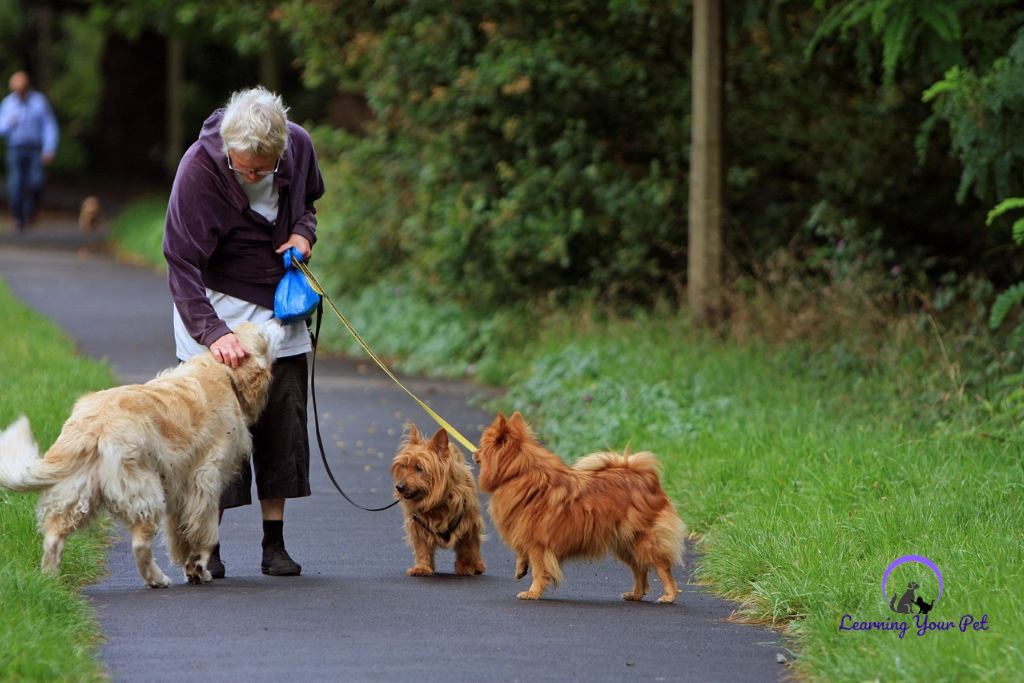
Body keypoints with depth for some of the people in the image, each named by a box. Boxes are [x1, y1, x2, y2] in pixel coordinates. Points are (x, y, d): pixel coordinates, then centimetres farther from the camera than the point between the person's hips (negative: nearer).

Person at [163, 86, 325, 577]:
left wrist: (303, 232, -9)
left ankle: (275, 545, 10)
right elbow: (181, 264, -24)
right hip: (218, 308, -4)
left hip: (279, 308, 4)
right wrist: (212, 331, -35)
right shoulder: (199, 168, -24)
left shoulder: (298, 145, -10)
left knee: (283, 422, 2)